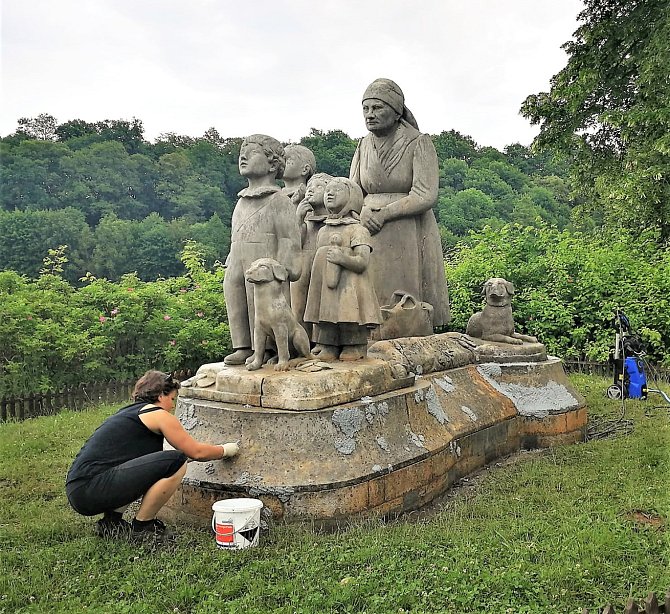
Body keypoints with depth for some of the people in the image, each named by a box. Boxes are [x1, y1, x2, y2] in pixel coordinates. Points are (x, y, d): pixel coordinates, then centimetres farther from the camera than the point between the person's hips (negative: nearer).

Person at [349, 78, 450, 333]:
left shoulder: (419, 143, -5)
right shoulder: (365, 144, 10)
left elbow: (426, 196, -14)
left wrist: (384, 213, -15)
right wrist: (364, 215, -11)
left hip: (409, 238, -4)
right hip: (370, 238, 4)